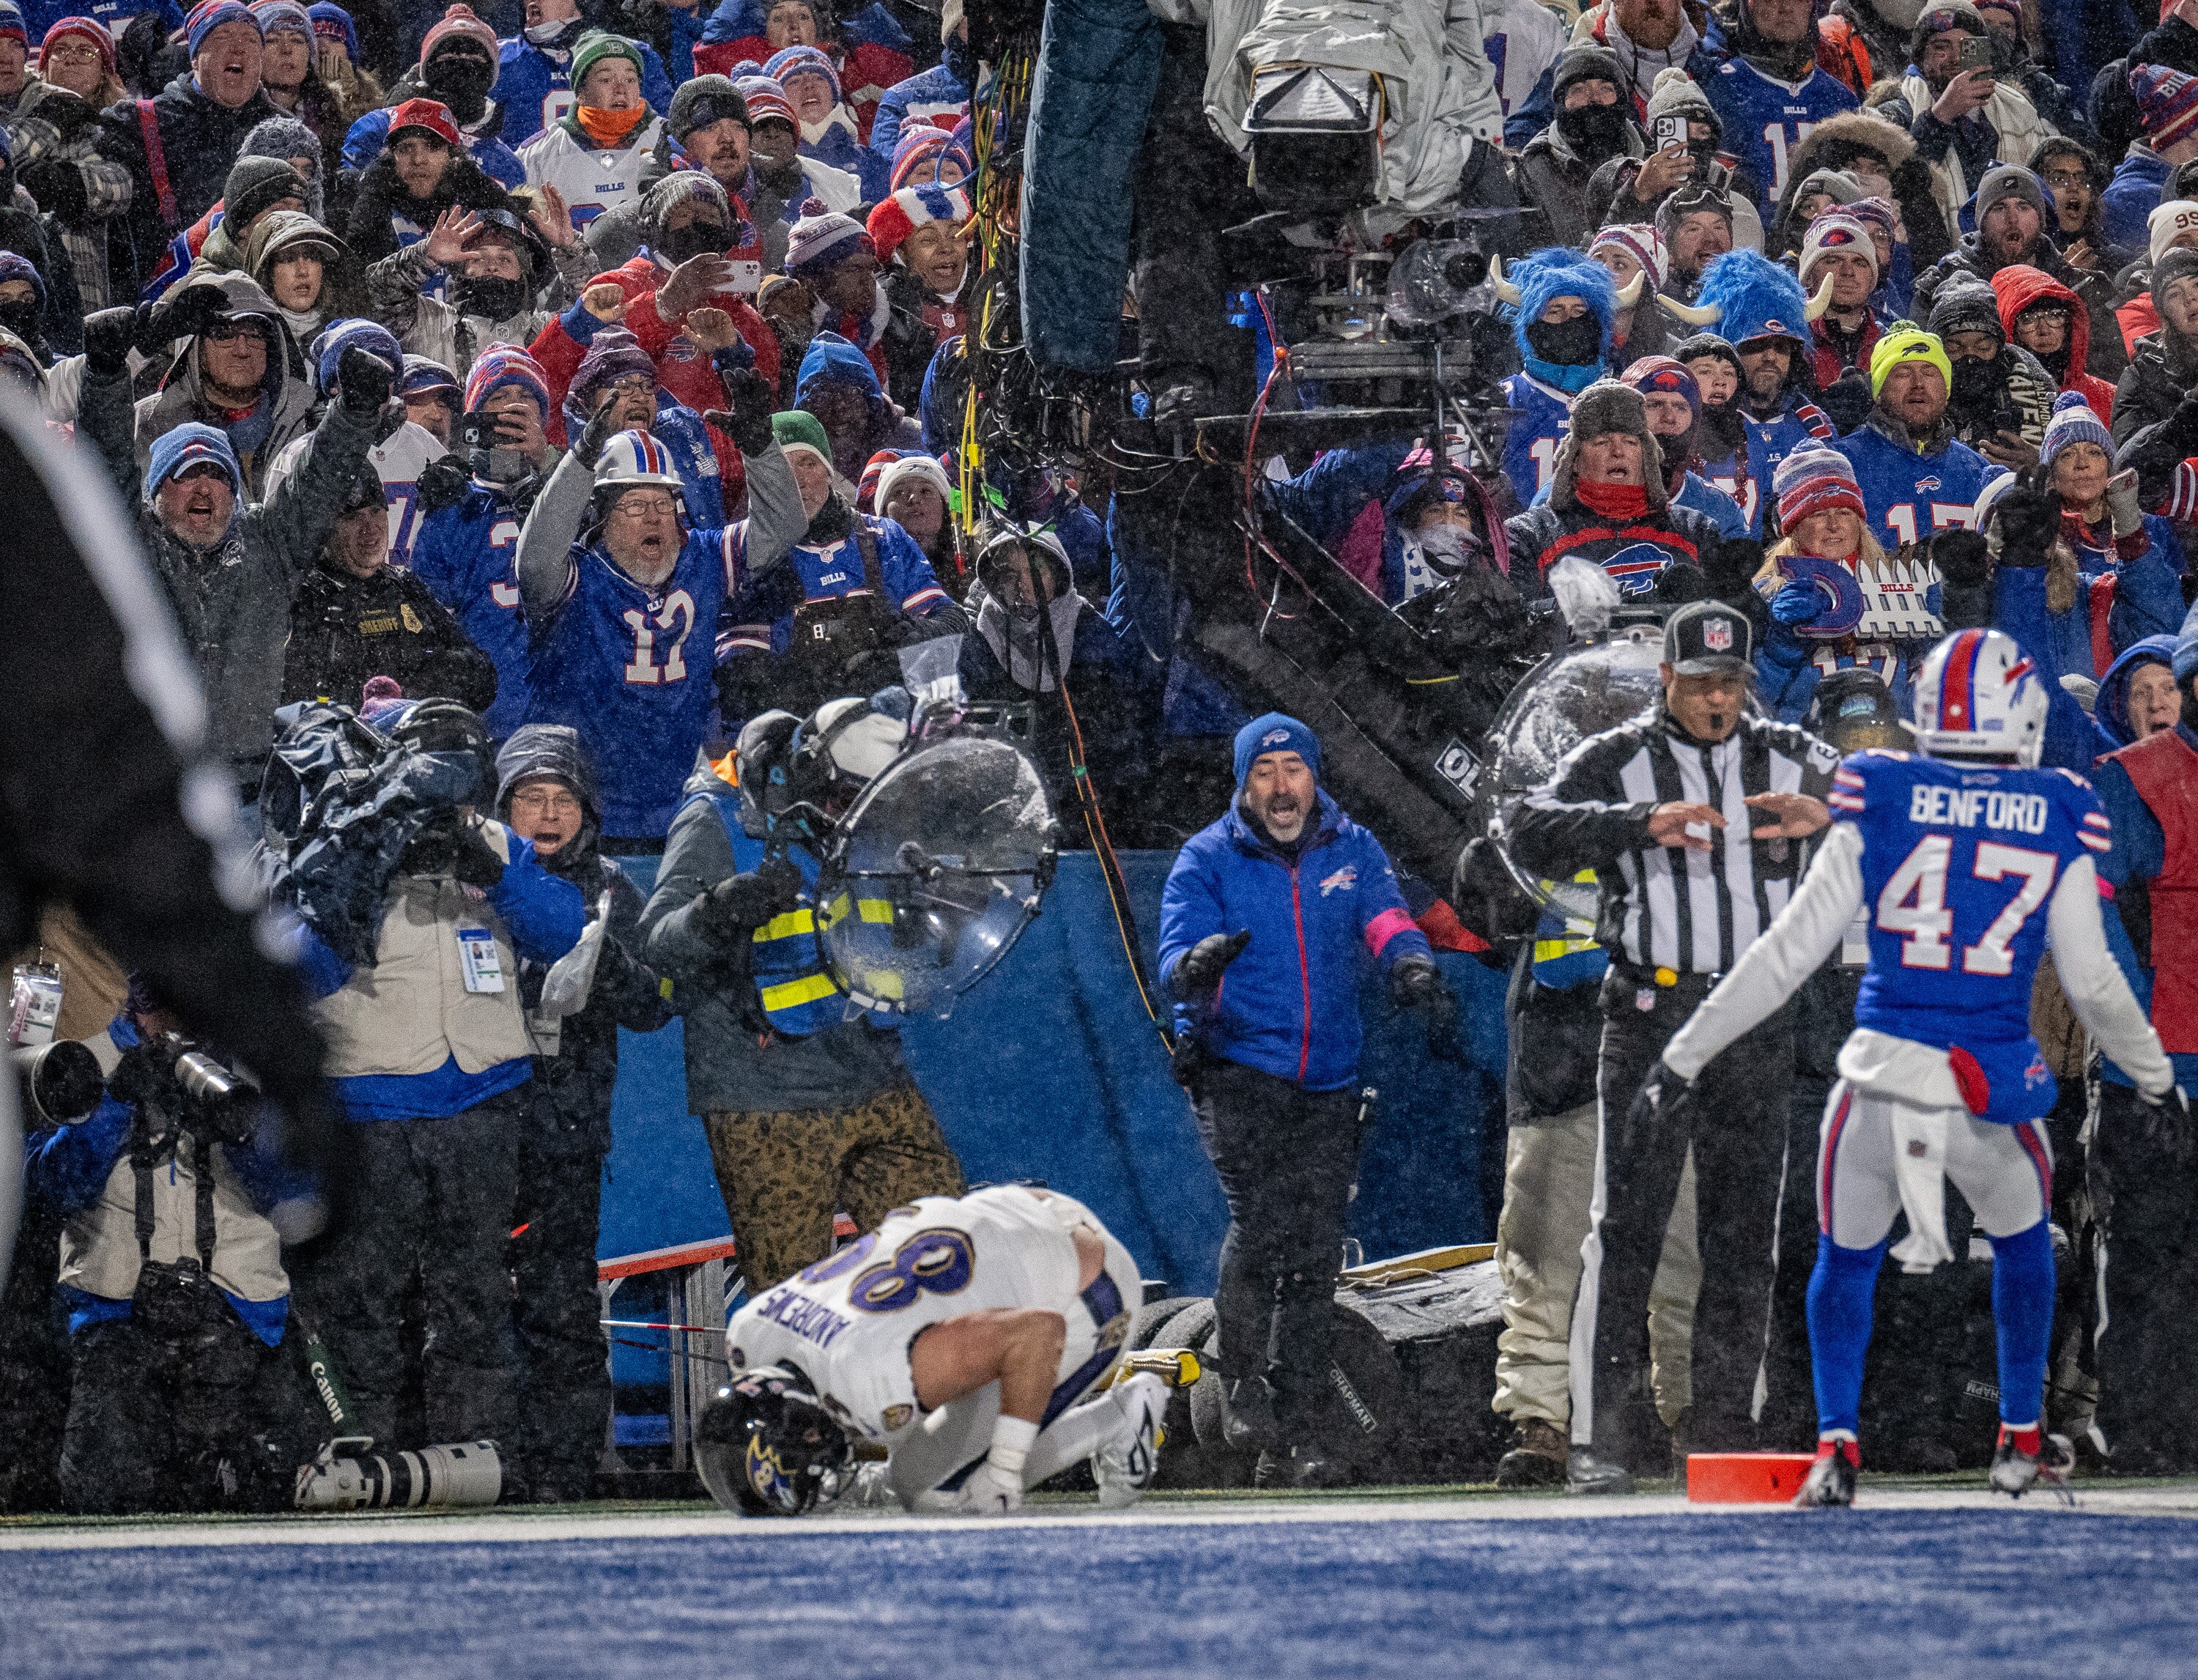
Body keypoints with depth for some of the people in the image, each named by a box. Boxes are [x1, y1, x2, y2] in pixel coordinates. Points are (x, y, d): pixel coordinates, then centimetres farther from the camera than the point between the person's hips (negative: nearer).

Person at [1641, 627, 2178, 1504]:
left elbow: (1787, 956, -3)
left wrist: (1684, 1057, 4)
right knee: (2022, 1240, 28)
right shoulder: (2056, 825, -1)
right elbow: (2093, 984, 4)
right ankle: (2021, 1441, 35)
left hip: (1881, 1080, 0)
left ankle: (1837, 1446, 6)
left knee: (1845, 1260, 20)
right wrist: (2151, 1067, 23)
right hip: (1993, 1089, 1)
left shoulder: (1878, 812, -3)